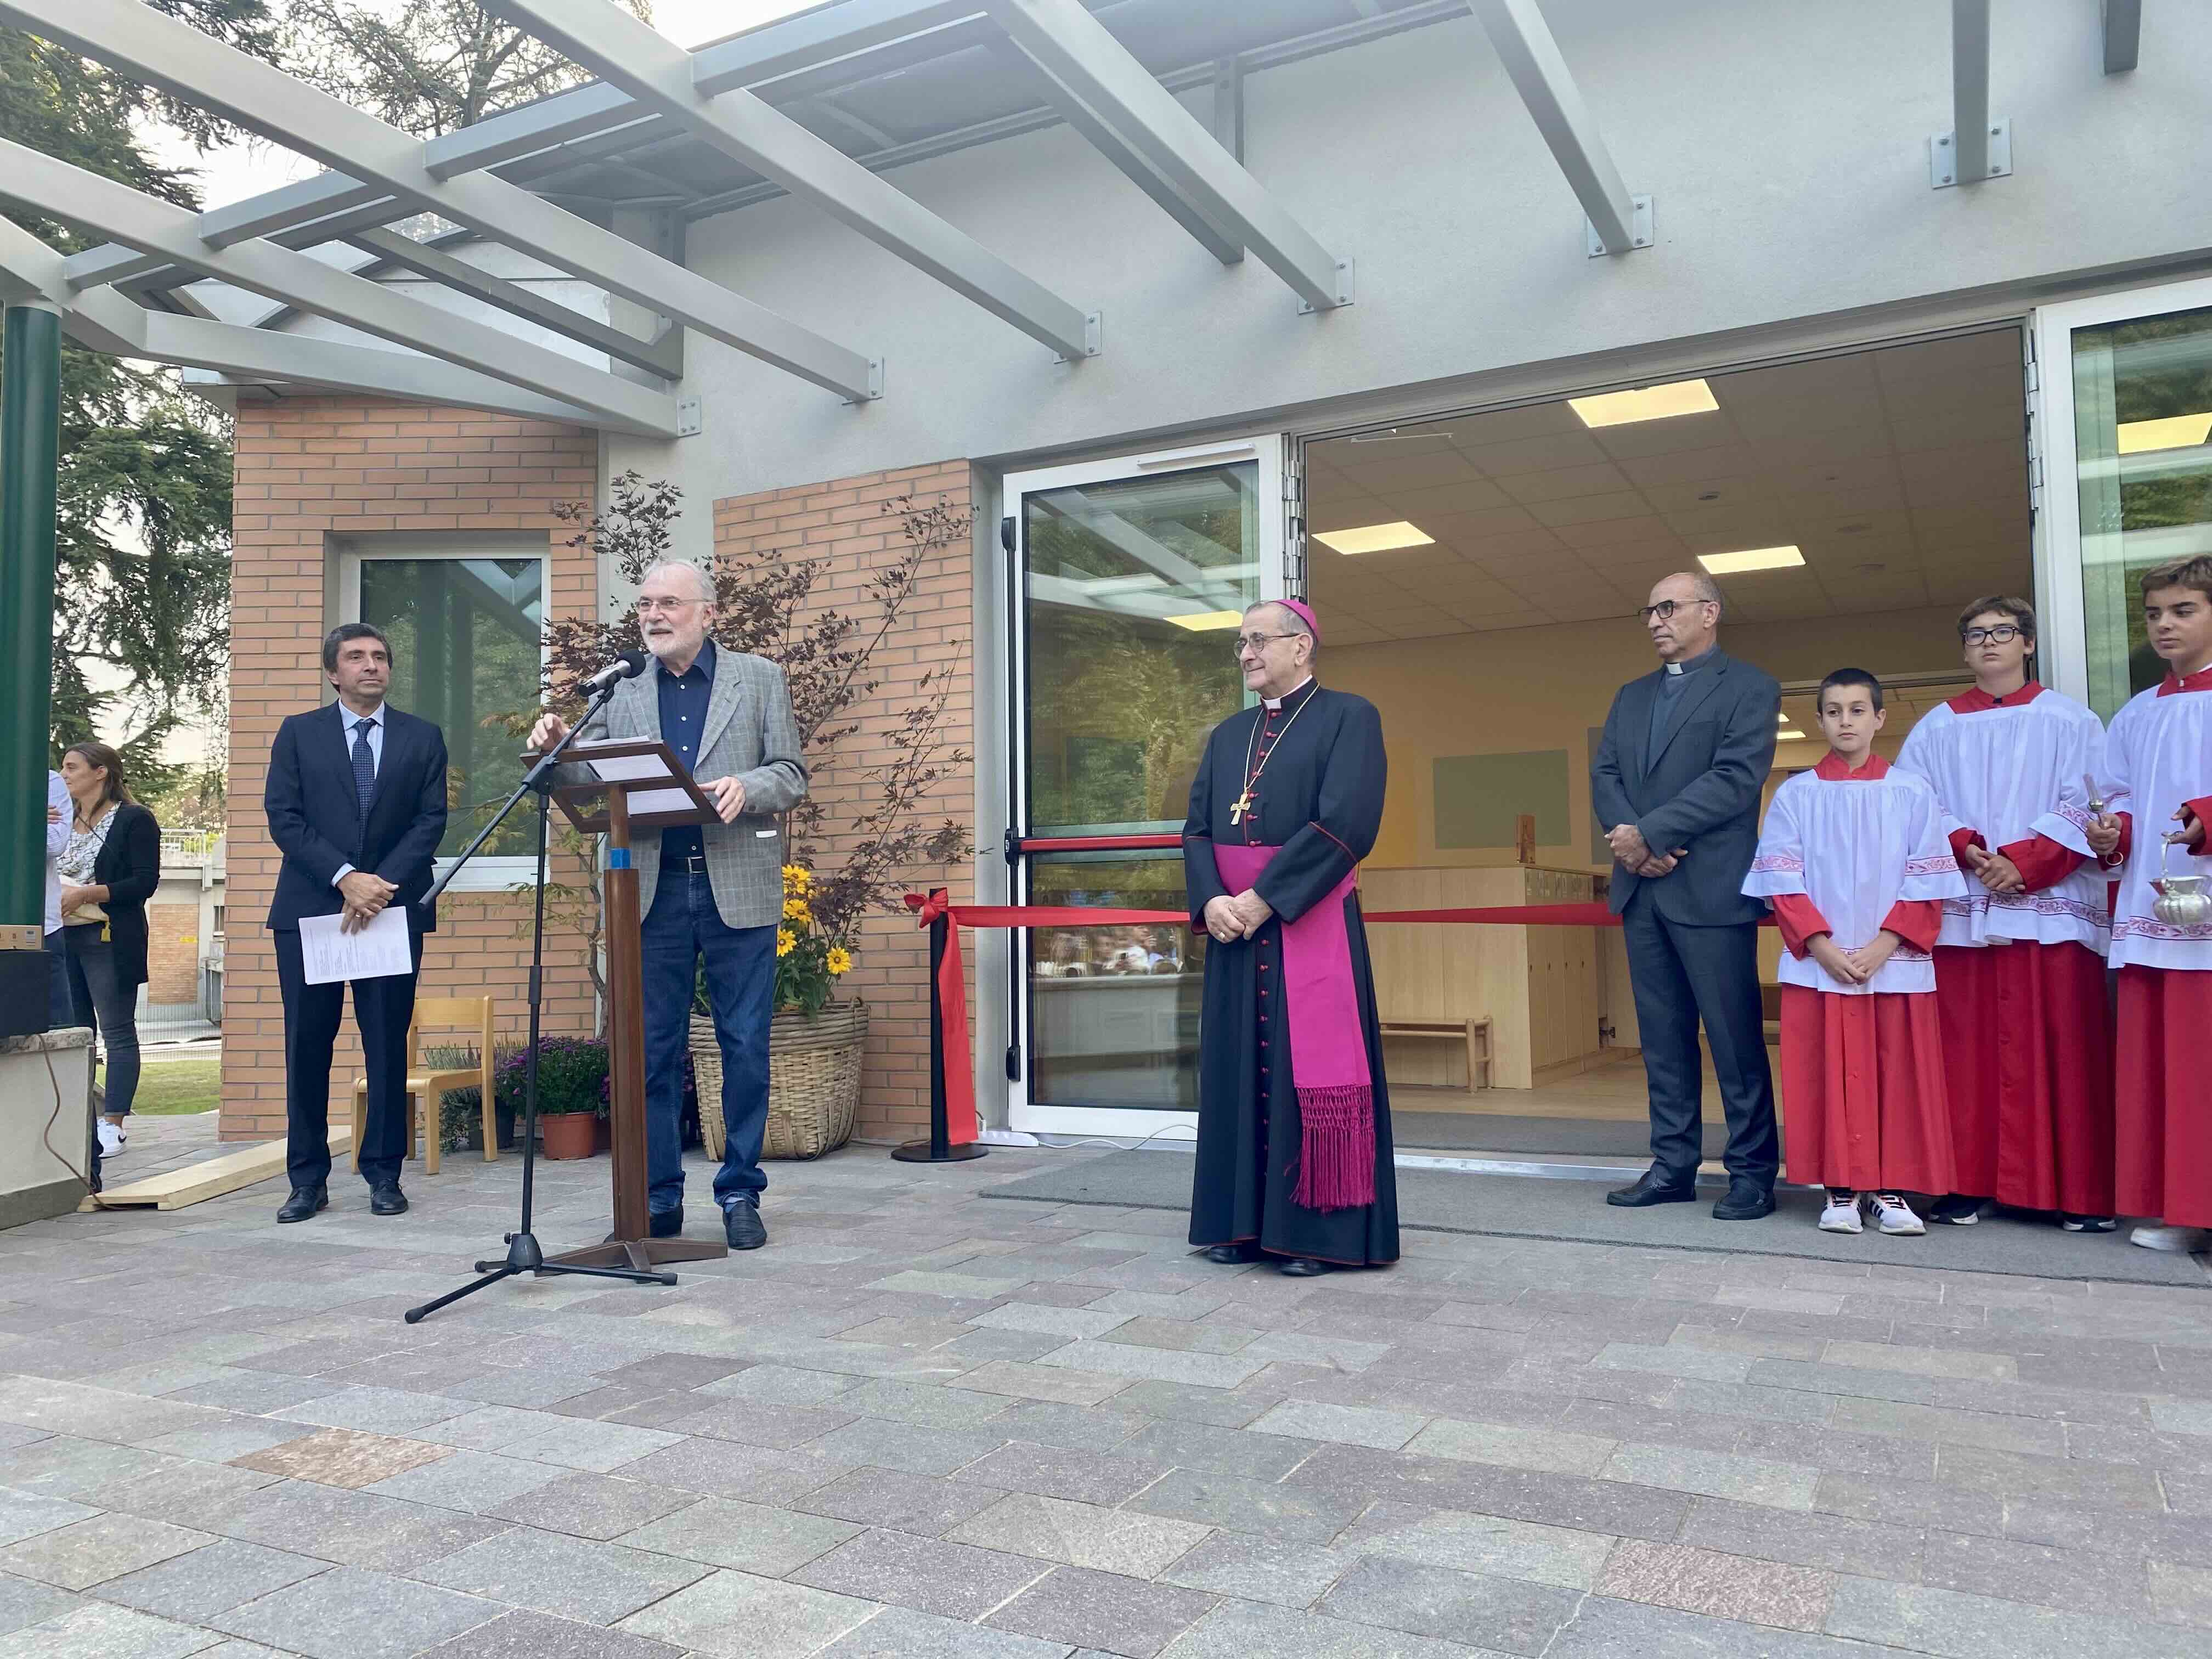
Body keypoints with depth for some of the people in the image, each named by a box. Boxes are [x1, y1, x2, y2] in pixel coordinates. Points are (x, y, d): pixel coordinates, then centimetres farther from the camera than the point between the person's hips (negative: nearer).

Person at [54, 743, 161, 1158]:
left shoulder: (134, 820, -3)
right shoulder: (62, 821, 17)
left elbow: (145, 882, -11)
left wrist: (85, 893, -19)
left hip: (109, 940, -7)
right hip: (62, 938, 7)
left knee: (118, 1032, -4)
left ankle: (113, 1124, -3)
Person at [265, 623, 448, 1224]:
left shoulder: (423, 738, 10)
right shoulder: (298, 733, 9)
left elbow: (431, 821, 2)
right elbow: (283, 817, 0)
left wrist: (381, 884, -11)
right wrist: (346, 878, -12)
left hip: (393, 907, 0)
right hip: (310, 907, 0)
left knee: (389, 1045, 2)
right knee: (307, 1046, 3)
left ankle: (383, 1174, 11)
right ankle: (308, 1179, 11)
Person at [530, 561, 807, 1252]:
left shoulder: (759, 678, 6)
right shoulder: (621, 690, 11)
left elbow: (791, 775, 3)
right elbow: (593, 781, 7)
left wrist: (745, 788, -17)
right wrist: (557, 750, -13)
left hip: (737, 889, -2)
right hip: (653, 891, 2)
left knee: (745, 1047, 3)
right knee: (653, 1051, 6)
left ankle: (741, 1195, 15)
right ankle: (657, 1198, 16)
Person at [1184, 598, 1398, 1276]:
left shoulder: (1349, 716, -2)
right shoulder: (1228, 735, 17)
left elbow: (1345, 822, -15)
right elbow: (1198, 828, 11)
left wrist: (1263, 898, -17)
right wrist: (1212, 901, -9)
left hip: (1311, 923, -6)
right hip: (1233, 924, 6)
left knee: (1309, 1072, -4)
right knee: (1237, 1072, 7)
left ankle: (1315, 1230, 5)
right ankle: (1244, 1222, 16)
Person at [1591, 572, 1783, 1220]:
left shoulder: (1748, 688, 0)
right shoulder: (1631, 697, 20)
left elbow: (1736, 778, -12)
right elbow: (1604, 775, 10)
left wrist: (1650, 833, -15)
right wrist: (1626, 837, -9)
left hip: (1711, 889, -6)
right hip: (1642, 888, 6)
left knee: (1735, 1037, -2)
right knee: (1663, 1038, 8)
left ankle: (1752, 1172, 6)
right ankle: (1673, 1166, 14)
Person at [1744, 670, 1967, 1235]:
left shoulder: (1911, 792, 4)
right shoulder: (1795, 795, 4)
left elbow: (1927, 885, -1)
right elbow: (1783, 885, 0)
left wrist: (1879, 950, -10)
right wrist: (1824, 949, -11)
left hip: (1896, 966, 0)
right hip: (1817, 967, 0)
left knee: (1898, 1078, 2)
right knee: (1830, 1078, 2)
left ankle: (1890, 1190, 12)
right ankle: (1841, 1189, 10)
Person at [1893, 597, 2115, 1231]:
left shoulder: (2069, 720, 9)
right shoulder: (1935, 728, 14)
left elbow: (2086, 805, -1)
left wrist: (2023, 860, -13)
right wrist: (1967, 851, -11)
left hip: (2050, 908, -2)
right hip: (1962, 909, 2)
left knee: (2060, 1049, -3)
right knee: (1968, 1051, 0)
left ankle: (2079, 1192, 3)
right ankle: (1971, 1184, 4)